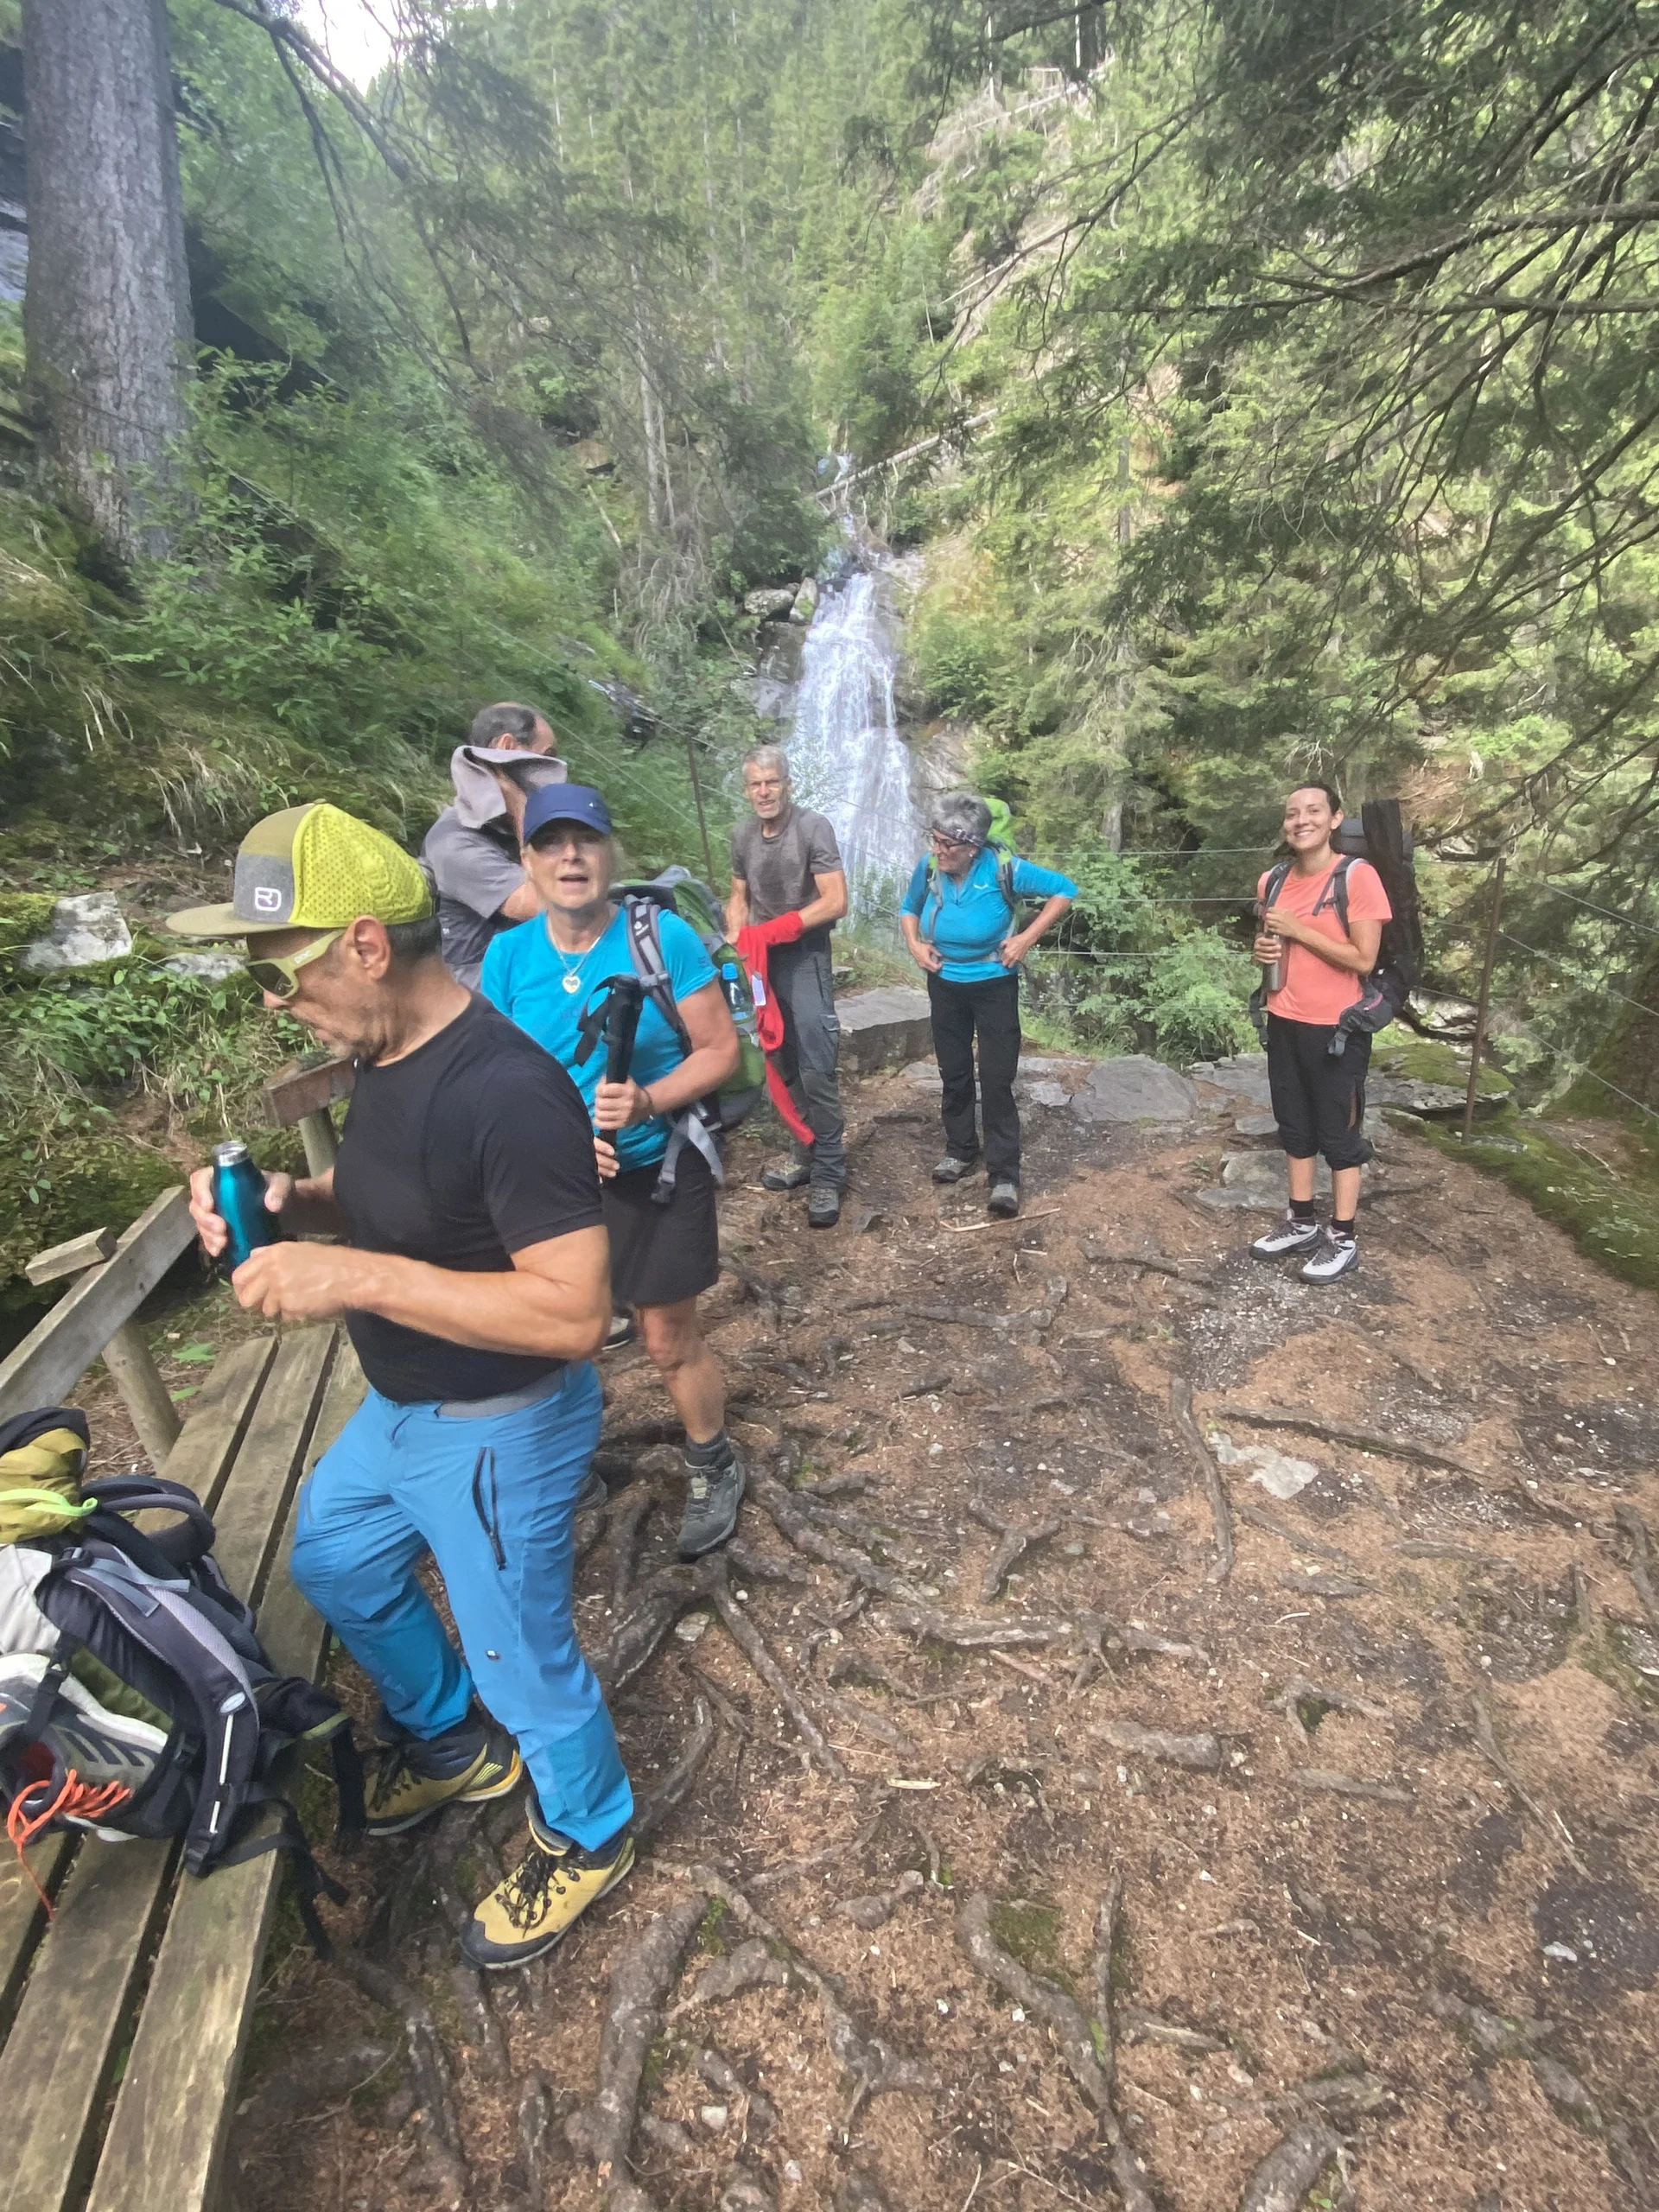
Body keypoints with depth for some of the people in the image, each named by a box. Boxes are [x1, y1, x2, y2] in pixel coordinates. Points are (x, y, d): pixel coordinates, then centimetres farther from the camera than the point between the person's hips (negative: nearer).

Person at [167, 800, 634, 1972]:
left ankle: (588, 1837, 46)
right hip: (401, 1407, 10)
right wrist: (289, 1203, -7)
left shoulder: (507, 1092, -32)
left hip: (497, 1434, -9)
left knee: (521, 1656, 12)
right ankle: (450, 1740, 56)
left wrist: (357, 1277, -34)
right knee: (332, 1562, 30)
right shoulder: (391, 1054, -2)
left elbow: (575, 1311, -34)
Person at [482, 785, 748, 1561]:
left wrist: (649, 1102, -26)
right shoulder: (508, 955, -3)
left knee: (670, 1342, 8)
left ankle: (714, 1471, 35)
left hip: (656, 1174, -3)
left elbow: (720, 1049, -10)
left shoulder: (665, 937, -12)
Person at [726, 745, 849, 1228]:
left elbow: (836, 902, -15)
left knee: (816, 1070, -10)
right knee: (785, 1067, 11)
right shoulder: (742, 835, 9)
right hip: (762, 960, 6)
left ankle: (828, 1174, -3)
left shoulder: (813, 827, -10)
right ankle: (805, 1156, 23)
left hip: (804, 957, -6)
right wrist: (735, 940, -2)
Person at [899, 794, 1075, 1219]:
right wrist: (914, 944, -7)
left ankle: (1005, 1175, 2)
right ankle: (960, 1149, 33)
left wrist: (1026, 938, -16)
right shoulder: (929, 868, -10)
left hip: (994, 986, -4)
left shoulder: (1004, 869, -21)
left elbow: (1065, 890, -11)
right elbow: (909, 908, 11)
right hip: (945, 985, 4)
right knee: (954, 1073, 14)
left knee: (996, 1080, -6)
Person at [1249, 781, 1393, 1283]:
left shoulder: (1357, 876, -14)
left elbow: (1364, 959, -17)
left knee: (1340, 1134, 5)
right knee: (1294, 1127, 16)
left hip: (1337, 1028, -6)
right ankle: (1301, 1222, 31)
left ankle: (1342, 1240, 18)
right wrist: (1262, 950, -2)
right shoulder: (1273, 880, 5)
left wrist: (1298, 930, -18)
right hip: (1284, 1024, 6)